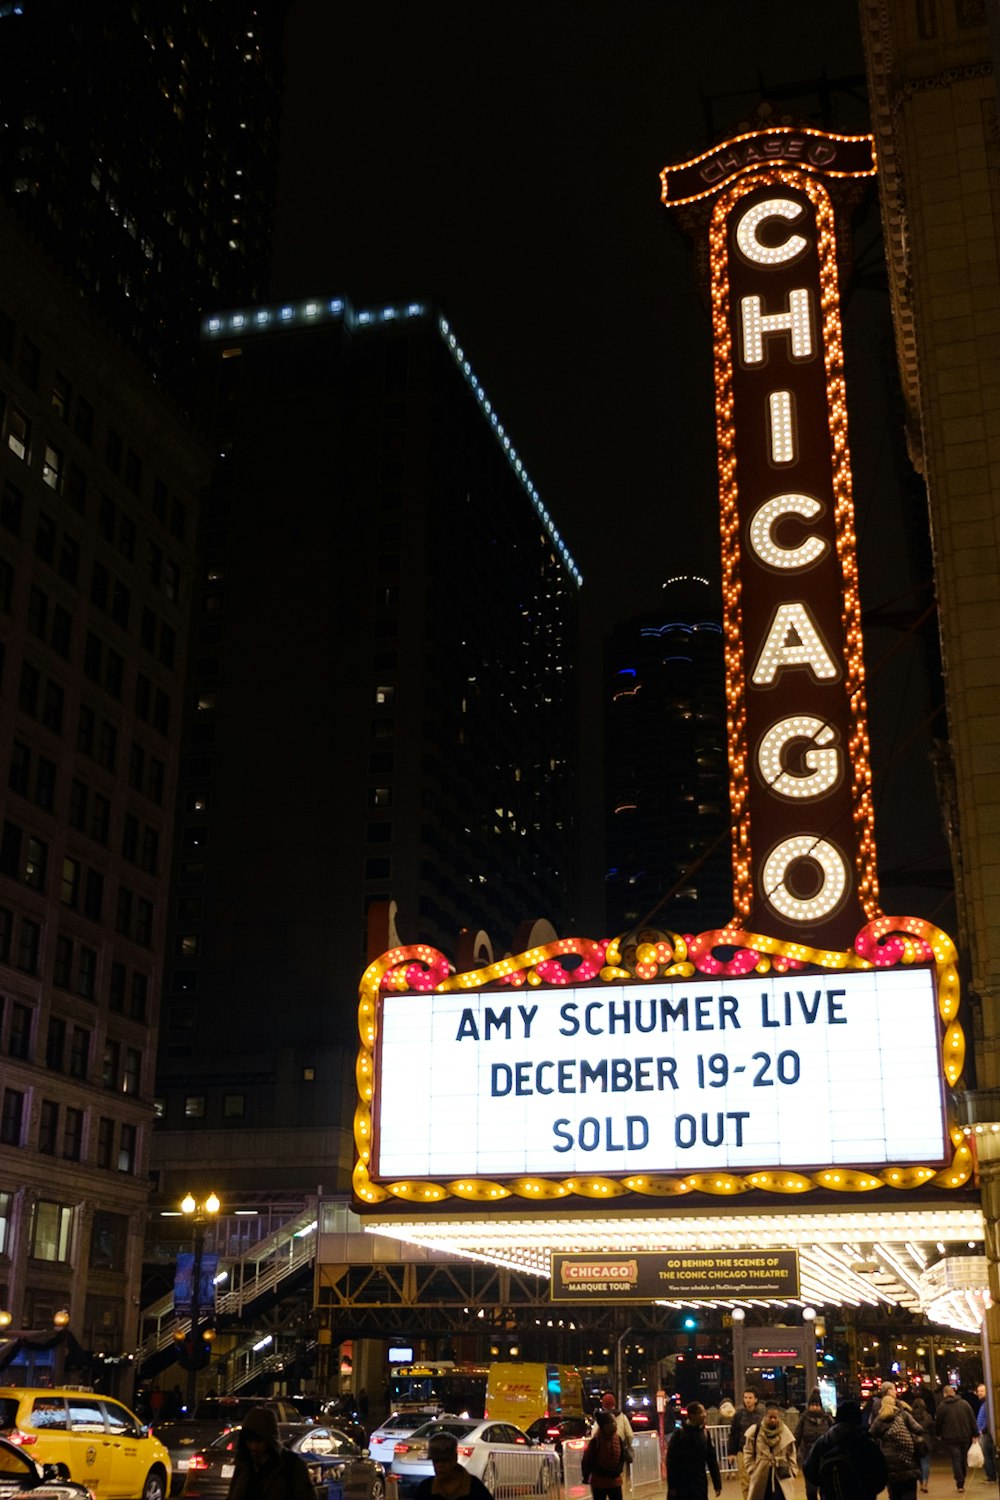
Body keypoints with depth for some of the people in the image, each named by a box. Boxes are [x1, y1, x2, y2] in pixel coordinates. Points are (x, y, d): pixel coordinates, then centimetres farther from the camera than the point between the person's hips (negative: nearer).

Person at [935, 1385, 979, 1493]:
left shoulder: (942, 1407, -5)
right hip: (965, 1437, 3)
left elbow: (938, 1423, 0)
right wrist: (974, 1435, 6)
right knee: (964, 1459, 16)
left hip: (950, 1438, -3)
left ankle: (960, 1485, -7)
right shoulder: (965, 1404, 1)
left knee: (956, 1460, 0)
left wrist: (938, 1435, 17)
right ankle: (962, 1482, 23)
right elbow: (972, 1420, 0)